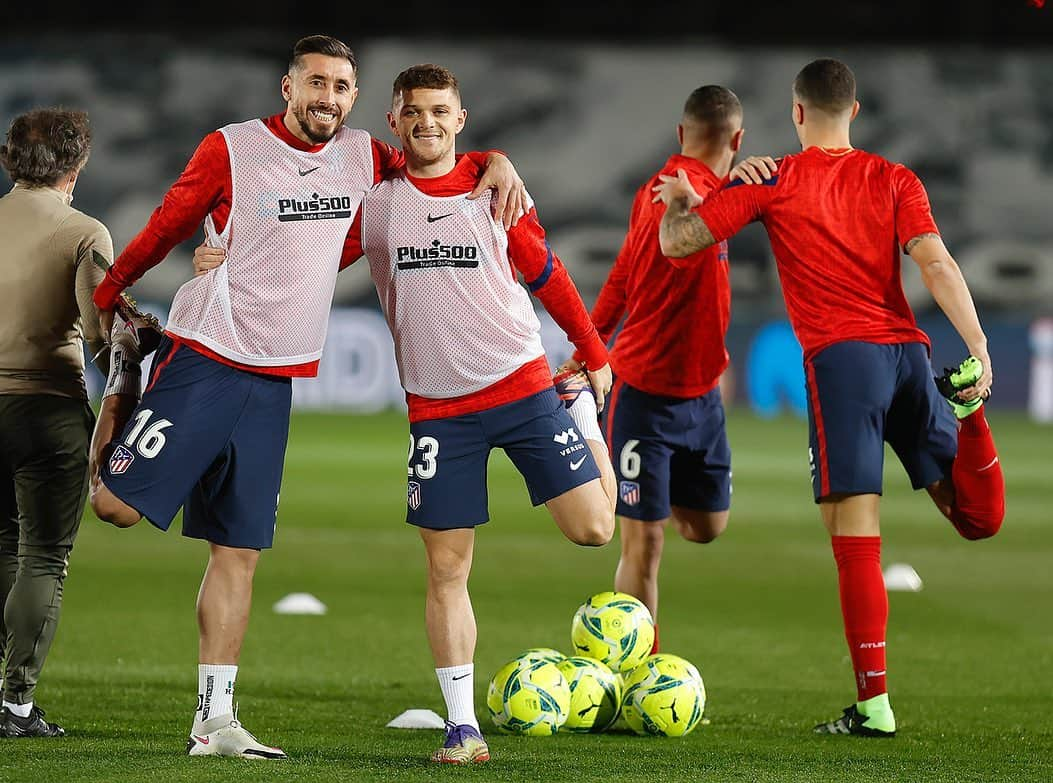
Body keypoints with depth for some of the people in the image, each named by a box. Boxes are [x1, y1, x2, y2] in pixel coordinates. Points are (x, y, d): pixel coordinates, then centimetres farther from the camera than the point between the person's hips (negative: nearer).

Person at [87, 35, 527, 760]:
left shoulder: (363, 157, 8)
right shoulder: (230, 149, -6)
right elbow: (165, 229, 2)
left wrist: (495, 164, 1)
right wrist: (108, 299, 7)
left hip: (275, 381, 4)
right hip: (204, 363, -4)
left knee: (239, 550, 4)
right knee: (119, 503, -10)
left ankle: (215, 721, 7)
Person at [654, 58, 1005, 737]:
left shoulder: (773, 182, 6)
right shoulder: (895, 179, 12)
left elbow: (677, 242, 7)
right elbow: (935, 262, -2)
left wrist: (679, 203, 29)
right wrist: (978, 348, -9)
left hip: (840, 356, -3)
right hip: (907, 349, 3)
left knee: (855, 537, -6)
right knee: (980, 519, 12)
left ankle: (874, 705, -11)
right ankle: (966, 409, -16)